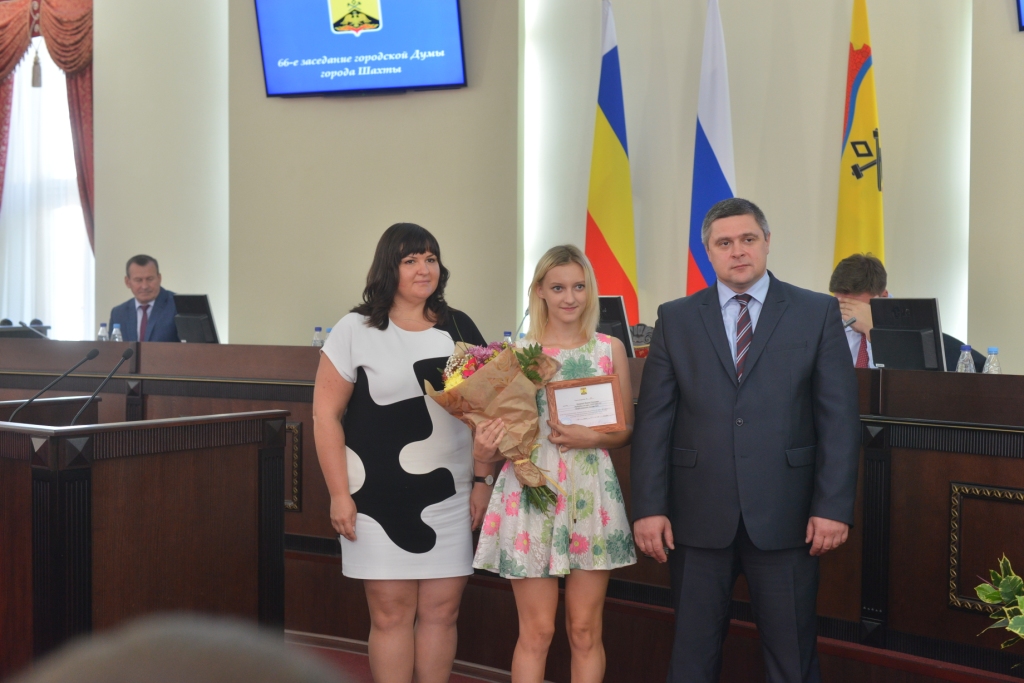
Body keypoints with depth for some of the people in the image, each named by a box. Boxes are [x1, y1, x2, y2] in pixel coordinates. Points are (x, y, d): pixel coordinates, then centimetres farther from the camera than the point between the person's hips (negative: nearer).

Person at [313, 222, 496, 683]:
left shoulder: (460, 328, 8)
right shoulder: (355, 330, -3)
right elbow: (326, 415, -4)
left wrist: (482, 480, 6)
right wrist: (339, 494, -8)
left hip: (449, 497, 3)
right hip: (379, 499, -3)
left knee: (441, 611, 6)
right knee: (391, 614, 2)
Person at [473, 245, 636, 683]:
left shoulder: (610, 349, 6)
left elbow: (627, 430, 9)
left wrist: (591, 438, -10)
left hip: (592, 495, 1)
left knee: (585, 631, 6)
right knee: (536, 631, 2)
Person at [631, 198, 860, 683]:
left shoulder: (818, 313, 3)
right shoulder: (675, 319, 6)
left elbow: (839, 417, 0)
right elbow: (653, 419, 3)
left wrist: (834, 506, -7)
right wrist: (648, 507, -4)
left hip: (784, 516, -1)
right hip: (698, 516, 1)